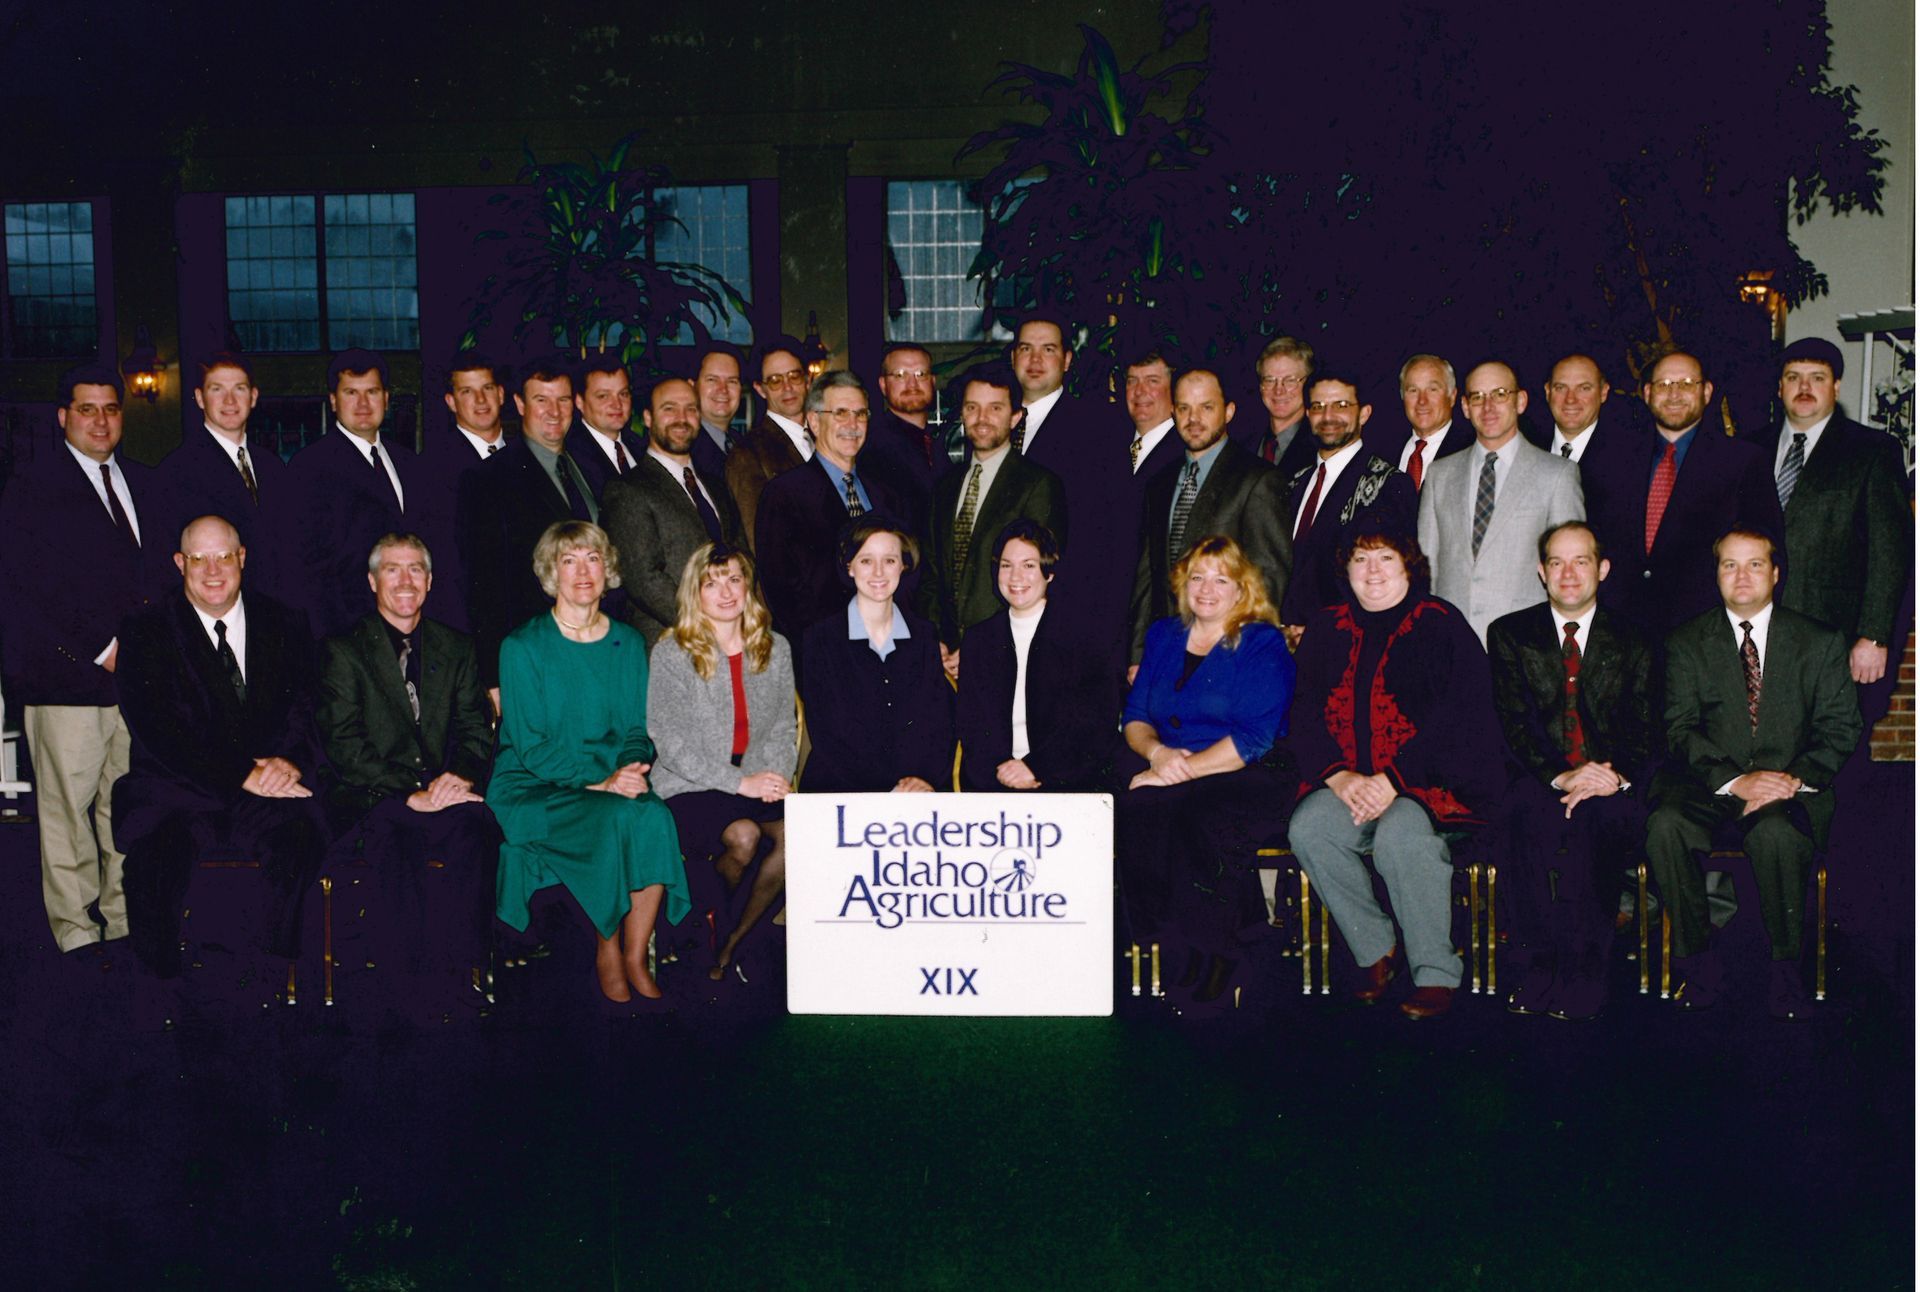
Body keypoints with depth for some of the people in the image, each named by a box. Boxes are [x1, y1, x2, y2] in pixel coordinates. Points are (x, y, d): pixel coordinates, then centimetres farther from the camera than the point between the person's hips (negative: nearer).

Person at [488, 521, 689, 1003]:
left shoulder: (628, 643, 11)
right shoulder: (522, 647, -3)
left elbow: (637, 728, 13)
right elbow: (530, 746, -8)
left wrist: (632, 767, -11)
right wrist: (602, 781, -20)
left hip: (612, 782, 4)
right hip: (532, 788, -4)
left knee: (655, 816, -30)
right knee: (619, 818, -32)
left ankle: (635, 956, -17)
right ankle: (606, 956, -13)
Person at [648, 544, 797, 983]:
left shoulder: (774, 649, 11)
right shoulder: (671, 654, -3)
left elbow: (784, 726, 14)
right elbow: (673, 743, -9)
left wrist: (777, 776, -7)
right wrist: (739, 782, -16)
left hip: (757, 781, 4)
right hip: (688, 786, -4)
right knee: (743, 835, -33)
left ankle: (734, 940, -7)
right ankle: (719, 921, -1)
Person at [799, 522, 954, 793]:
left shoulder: (924, 636, 12)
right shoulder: (822, 639, 2)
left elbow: (941, 720, 9)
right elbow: (825, 733, -2)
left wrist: (927, 778, -11)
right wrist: (888, 791, -13)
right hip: (841, 790, -3)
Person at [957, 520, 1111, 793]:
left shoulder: (1081, 635, 5)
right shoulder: (978, 638, 16)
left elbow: (1096, 723, -2)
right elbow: (969, 721, 10)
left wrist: (1036, 766, -13)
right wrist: (999, 767, -9)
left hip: (1063, 781, -3)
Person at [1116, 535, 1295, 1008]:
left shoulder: (1264, 645, 0)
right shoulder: (1163, 636, 18)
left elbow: (1254, 738, -10)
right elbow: (1134, 715, 15)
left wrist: (1183, 770, -18)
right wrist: (1156, 751, -9)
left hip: (1248, 775, -4)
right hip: (1166, 771, 5)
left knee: (1197, 820, -37)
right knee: (1136, 810, -30)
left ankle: (1213, 951, -20)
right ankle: (1180, 946, -22)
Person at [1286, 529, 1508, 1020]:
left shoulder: (1441, 625, 0)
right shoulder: (1327, 629, 14)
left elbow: (1457, 717, -10)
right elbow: (1307, 715, 8)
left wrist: (1393, 781, -19)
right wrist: (1339, 777, -10)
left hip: (1433, 778, -4)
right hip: (1348, 779, 5)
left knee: (1399, 836, -33)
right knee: (1309, 828, -24)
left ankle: (1436, 974, -18)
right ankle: (1377, 952, -9)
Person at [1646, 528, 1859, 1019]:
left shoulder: (1820, 642, 11)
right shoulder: (1688, 642, 10)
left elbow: (1841, 727, 5)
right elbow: (1681, 728, 0)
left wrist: (1797, 778, -14)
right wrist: (1734, 780, -17)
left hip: (1790, 787, -1)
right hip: (1713, 783, 1)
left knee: (1775, 832, -36)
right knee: (1665, 824, -31)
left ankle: (1786, 968, -15)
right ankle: (1698, 961, -16)